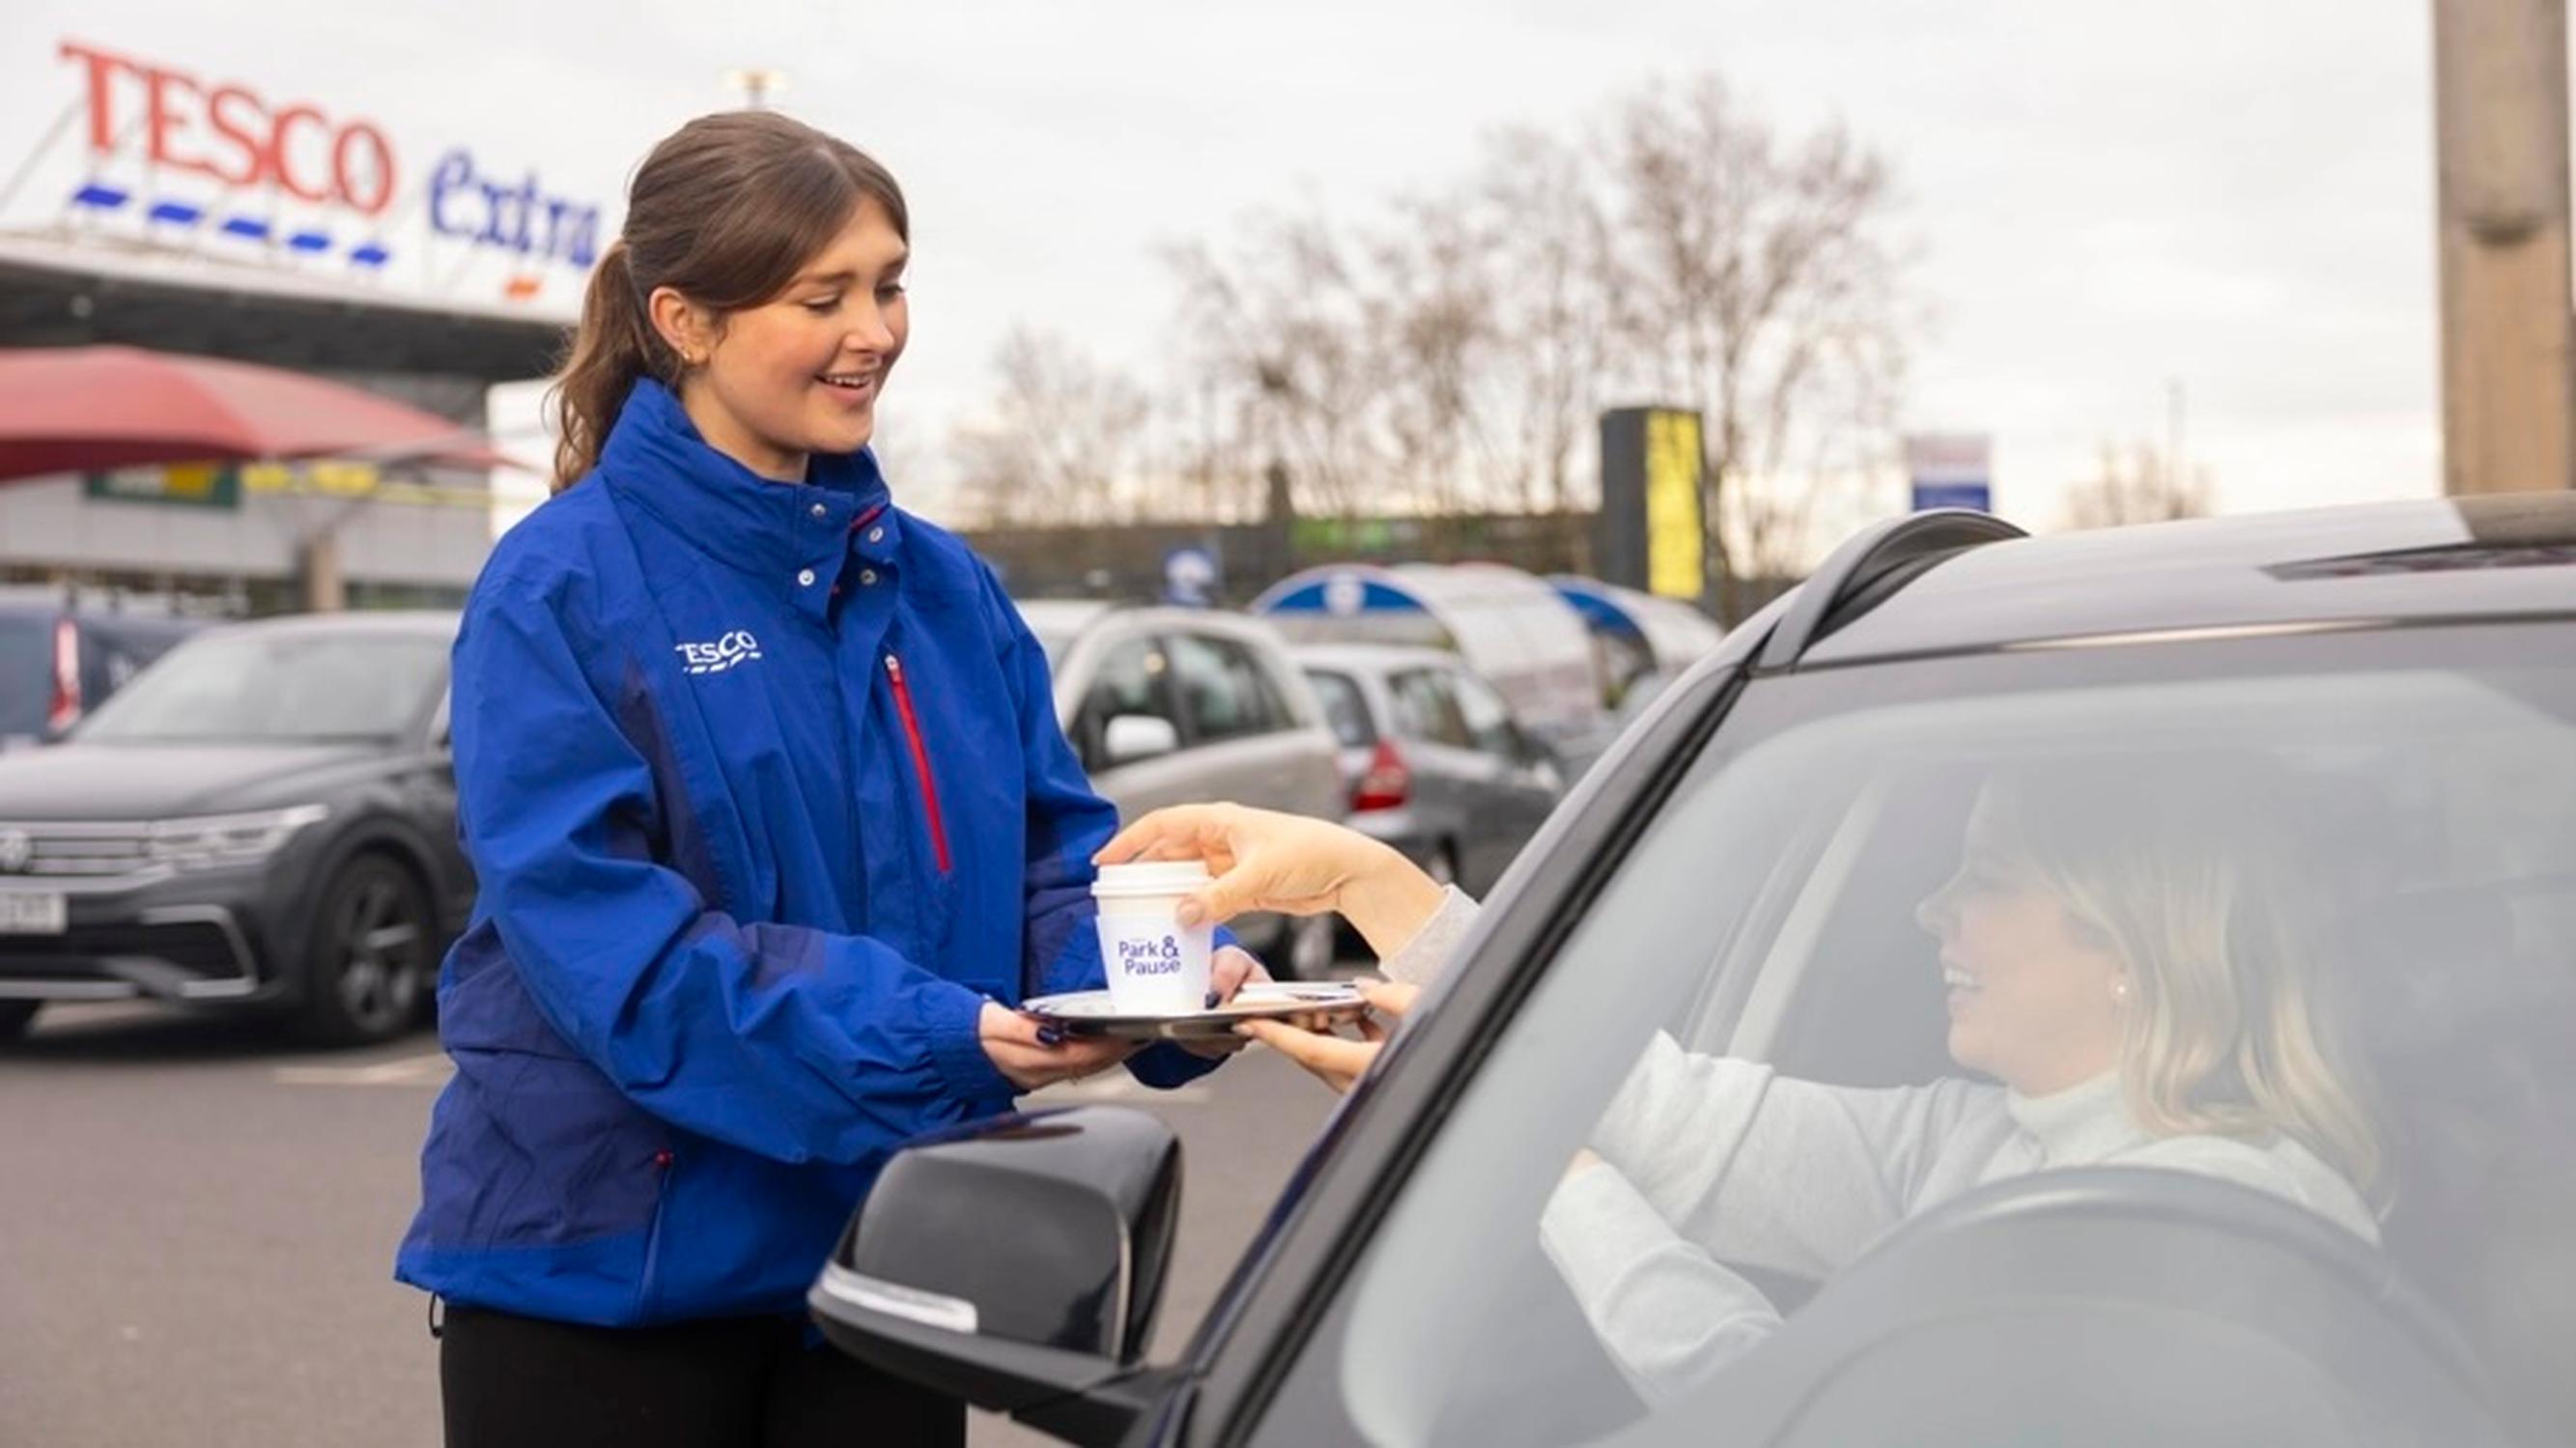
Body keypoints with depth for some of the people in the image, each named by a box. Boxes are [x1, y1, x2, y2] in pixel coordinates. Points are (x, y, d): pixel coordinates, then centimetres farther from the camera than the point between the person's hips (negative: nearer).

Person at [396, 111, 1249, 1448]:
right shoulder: (562, 590, -11)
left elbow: (1055, 854, 6)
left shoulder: (945, 588, 7)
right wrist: (930, 1034, -29)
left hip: (881, 1261, 5)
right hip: (605, 1267, -5)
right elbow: (602, 934, -20)